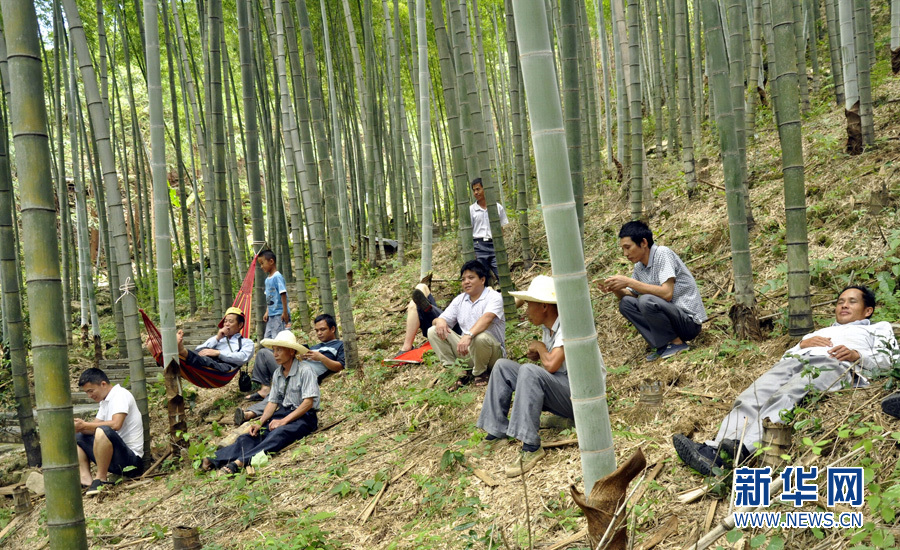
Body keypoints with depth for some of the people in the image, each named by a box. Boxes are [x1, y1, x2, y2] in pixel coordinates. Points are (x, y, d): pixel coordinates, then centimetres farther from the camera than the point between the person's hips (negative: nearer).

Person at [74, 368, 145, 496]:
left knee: (103, 431, -34)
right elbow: (94, 427, 12)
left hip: (131, 458, -10)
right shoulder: (105, 401, 17)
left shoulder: (121, 395, -11)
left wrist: (85, 425, -18)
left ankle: (101, 478, -22)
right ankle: (86, 478, -5)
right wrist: (79, 427, -9)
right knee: (76, 437, 15)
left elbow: (116, 424, -26)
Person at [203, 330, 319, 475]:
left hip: (304, 417, -7)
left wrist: (283, 421, -20)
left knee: (279, 433, -35)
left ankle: (240, 462, -53)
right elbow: (272, 402, 12)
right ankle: (216, 459, -35)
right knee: (254, 434, -17)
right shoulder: (277, 374, 13)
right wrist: (260, 423, -6)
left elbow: (308, 403, -16)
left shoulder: (305, 370, -10)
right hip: (284, 413, 7)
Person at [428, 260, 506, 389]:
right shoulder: (460, 300, 13)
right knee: (433, 331, -8)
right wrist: (440, 321, -18)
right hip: (466, 350, 6)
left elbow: (487, 318, -29)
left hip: (493, 352, -6)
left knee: (480, 338, -40)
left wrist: (469, 335, -46)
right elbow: (444, 318, 10)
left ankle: (480, 373, -9)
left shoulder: (494, 297, -9)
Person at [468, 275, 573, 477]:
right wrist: (537, 355, -1)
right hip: (559, 394, 10)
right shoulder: (548, 327, 9)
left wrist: (540, 347, -9)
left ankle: (531, 447, -31)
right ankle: (495, 435, 1)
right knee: (502, 366, 4)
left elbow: (551, 365, -30)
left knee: (529, 371, -33)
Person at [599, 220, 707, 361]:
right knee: (626, 303, -3)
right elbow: (630, 295, 14)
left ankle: (677, 343, -9)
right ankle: (663, 344, -4)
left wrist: (629, 282, -26)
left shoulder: (662, 254, -17)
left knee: (646, 301, -30)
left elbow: (667, 294, -28)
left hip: (690, 320, -8)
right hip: (670, 314, 8)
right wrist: (615, 289, -8)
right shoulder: (639, 266, 7)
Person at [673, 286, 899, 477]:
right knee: (752, 396, -27)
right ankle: (714, 451, -47)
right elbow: (787, 353, 31)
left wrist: (857, 355, -5)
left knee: (784, 398, -36)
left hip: (833, 364, -4)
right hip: (796, 359, 5)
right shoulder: (820, 332, 46)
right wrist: (803, 344, 10)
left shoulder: (878, 329, 35)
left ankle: (743, 449, -59)